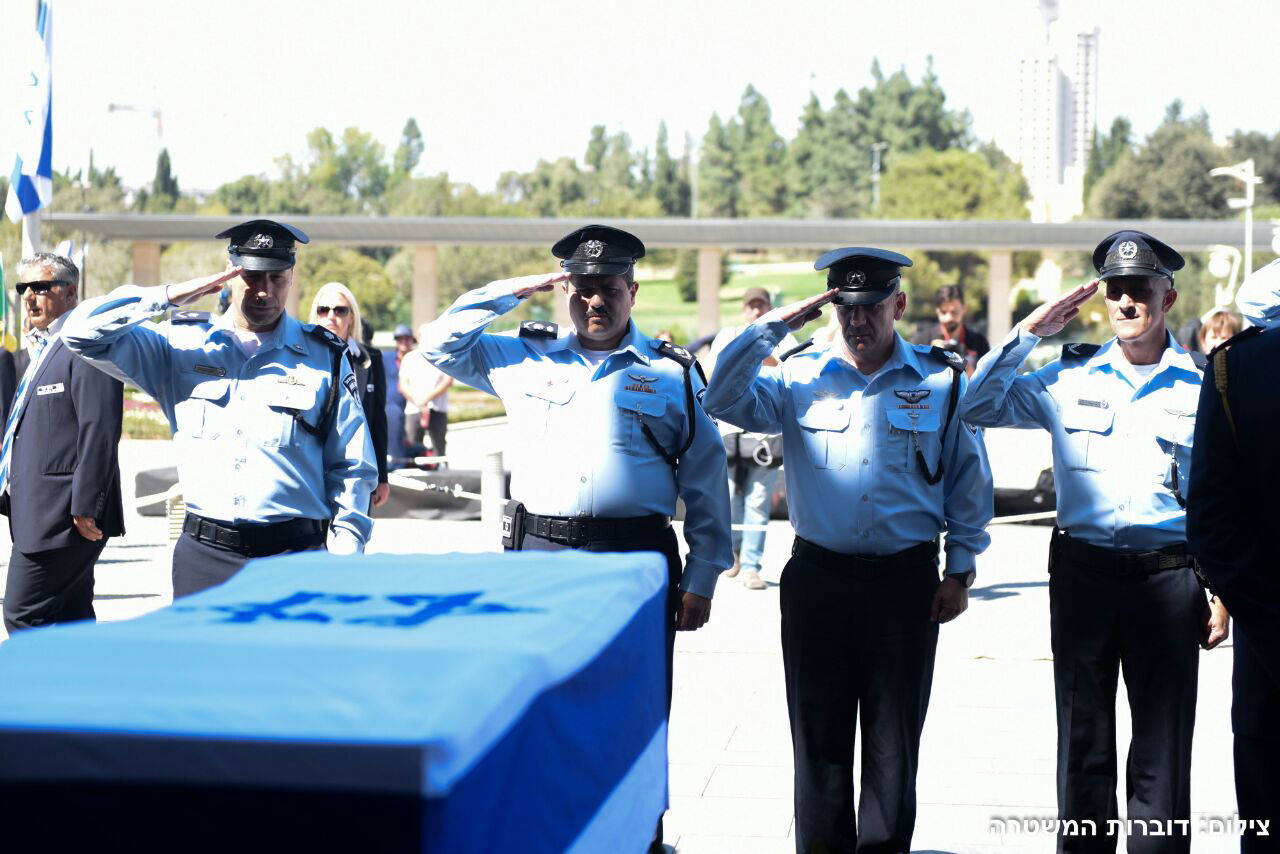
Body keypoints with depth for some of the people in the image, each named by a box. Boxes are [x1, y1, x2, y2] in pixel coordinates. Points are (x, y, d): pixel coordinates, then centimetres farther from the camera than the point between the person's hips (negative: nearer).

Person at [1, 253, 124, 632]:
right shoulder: (44, 348, 19)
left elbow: (100, 432, -21)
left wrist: (85, 508, -23)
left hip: (65, 516, -10)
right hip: (41, 515, 10)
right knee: (70, 619, 14)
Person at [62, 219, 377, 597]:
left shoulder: (325, 356, 6)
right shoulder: (182, 344, 7)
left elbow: (352, 468, 7)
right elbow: (83, 332, 2)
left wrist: (344, 561, -2)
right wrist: (169, 296, -4)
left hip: (295, 555, -1)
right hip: (203, 554, 1)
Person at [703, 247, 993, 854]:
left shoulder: (942, 381, 2)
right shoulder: (799, 378, 3)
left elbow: (970, 481, 7)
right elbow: (723, 401, -10)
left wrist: (961, 569, 4)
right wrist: (772, 326, -11)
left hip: (906, 582, -1)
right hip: (817, 580, 1)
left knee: (893, 741, 8)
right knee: (818, 737, 8)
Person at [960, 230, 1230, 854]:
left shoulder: (1202, 385, 3)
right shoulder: (1070, 378, 6)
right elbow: (976, 409, 4)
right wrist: (1029, 332, -1)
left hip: (1169, 574, -1)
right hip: (1082, 571, 2)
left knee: (1163, 746, 3)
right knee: (1084, 738, 11)